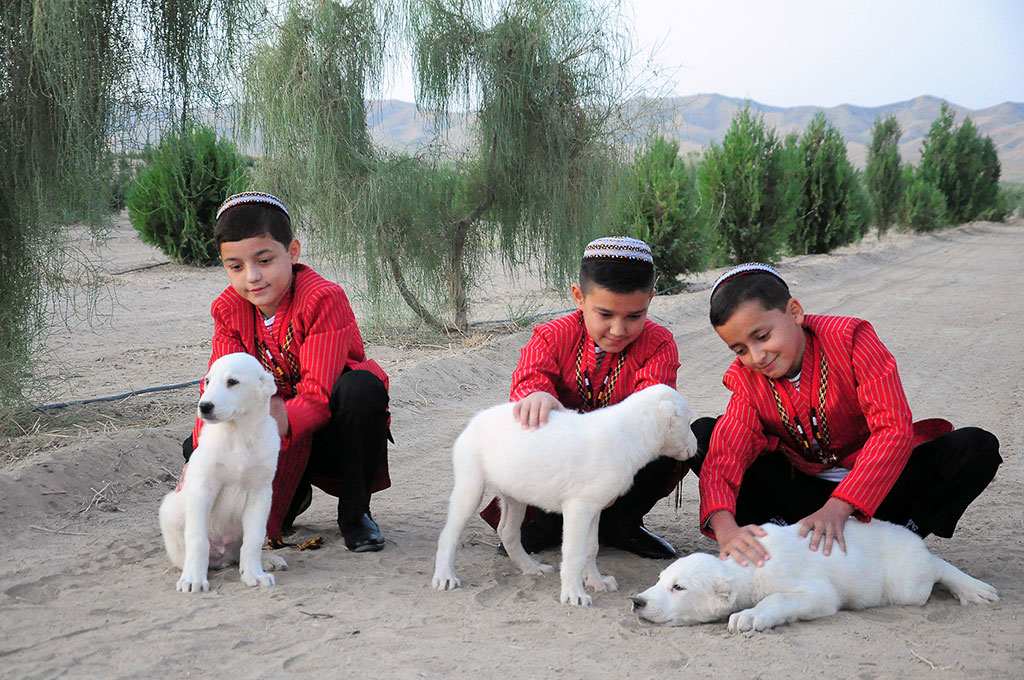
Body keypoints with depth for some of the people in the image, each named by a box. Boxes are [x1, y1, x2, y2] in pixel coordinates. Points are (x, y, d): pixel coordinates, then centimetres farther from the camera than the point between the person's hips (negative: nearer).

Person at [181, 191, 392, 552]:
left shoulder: (323, 297, -24)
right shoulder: (228, 309, -5)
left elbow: (318, 395, -31)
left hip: (328, 427, -4)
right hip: (277, 429, 4)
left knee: (363, 386, -37)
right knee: (196, 448, -19)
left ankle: (355, 511, -14)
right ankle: (291, 496, 8)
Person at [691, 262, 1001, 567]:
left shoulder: (850, 338, -19)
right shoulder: (745, 379, -9)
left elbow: (894, 428, -28)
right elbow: (724, 454, -23)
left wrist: (837, 508, -39)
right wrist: (726, 528, -46)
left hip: (874, 483, -2)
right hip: (804, 490, 2)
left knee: (977, 447, -27)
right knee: (703, 435, -17)